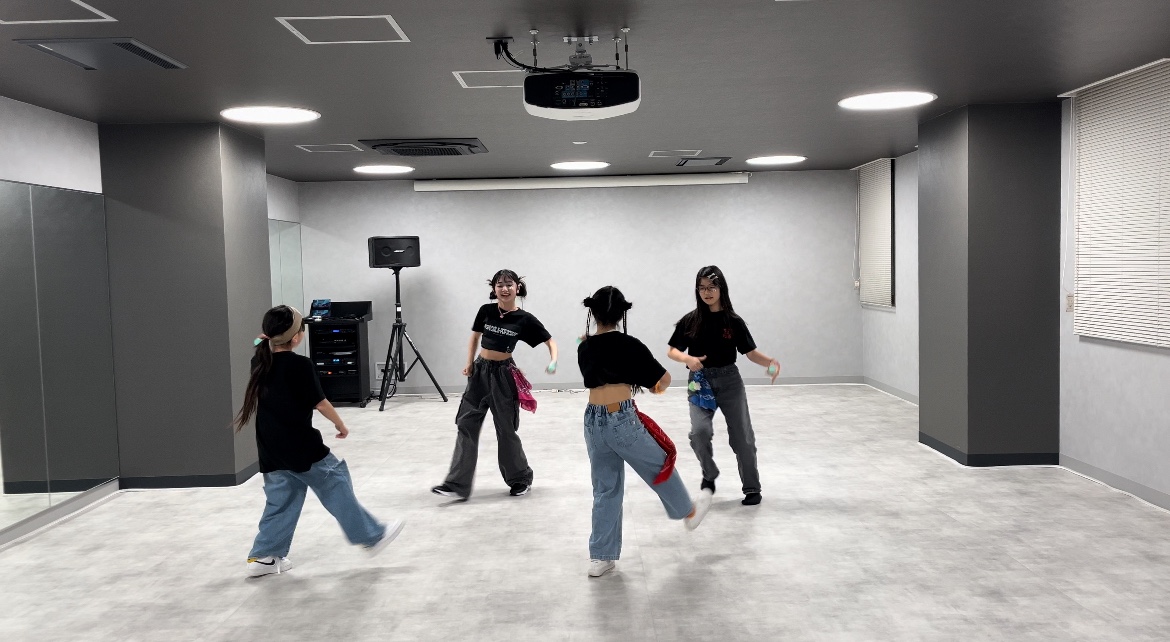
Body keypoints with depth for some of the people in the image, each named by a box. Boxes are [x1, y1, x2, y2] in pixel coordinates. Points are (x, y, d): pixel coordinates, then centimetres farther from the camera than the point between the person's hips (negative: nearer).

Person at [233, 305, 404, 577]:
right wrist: (340, 423, 4)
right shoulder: (300, 364, -17)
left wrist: (266, 343, 17)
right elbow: (319, 402, -11)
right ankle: (371, 536, 13)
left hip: (272, 449, 7)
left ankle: (263, 556, 19)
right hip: (302, 447, -7)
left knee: (280, 501, 17)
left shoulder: (259, 361, 4)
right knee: (336, 487, 5)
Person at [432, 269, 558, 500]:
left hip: (503, 375, -3)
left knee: (506, 430, 5)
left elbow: (550, 341, -5)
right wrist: (469, 362, 4)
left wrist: (553, 361, -23)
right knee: (466, 426, 0)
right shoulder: (486, 311, -2)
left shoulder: (524, 319, -10)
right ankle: (457, 485, 4)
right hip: (480, 371, 4)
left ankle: (521, 478, 25)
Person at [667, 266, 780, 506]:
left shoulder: (734, 321, -3)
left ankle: (752, 489, 24)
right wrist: (687, 358, -20)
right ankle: (709, 474, 8)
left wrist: (770, 362, -21)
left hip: (729, 381, 1)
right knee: (700, 431, -21)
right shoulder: (690, 321, -3)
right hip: (700, 383, 0)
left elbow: (750, 352, -1)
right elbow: (672, 351, 1)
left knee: (742, 436, 6)